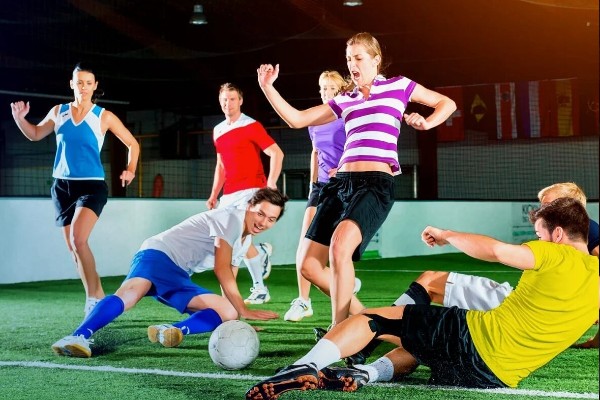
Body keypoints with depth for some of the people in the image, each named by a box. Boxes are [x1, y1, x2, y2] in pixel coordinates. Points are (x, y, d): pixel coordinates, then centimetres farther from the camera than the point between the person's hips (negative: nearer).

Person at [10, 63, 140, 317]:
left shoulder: (104, 117, -2)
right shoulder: (59, 112, 6)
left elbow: (132, 143, 8)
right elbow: (35, 135, 15)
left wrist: (130, 170, -2)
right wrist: (19, 118, -2)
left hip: (92, 186, -5)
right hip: (62, 186, 5)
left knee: (78, 239, -25)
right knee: (72, 246, 7)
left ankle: (94, 298, -16)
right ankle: (97, 296, 20)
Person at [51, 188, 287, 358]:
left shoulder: (245, 241, 20)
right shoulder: (231, 217, -9)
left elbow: (228, 284, 29)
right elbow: (221, 270, -13)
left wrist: (236, 314, 17)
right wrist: (243, 310, -10)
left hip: (179, 279, 9)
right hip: (158, 255, -9)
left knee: (228, 312, -9)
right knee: (132, 291, -40)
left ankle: (173, 331, -30)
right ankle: (79, 337, -53)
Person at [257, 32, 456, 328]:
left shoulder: (398, 86, 12)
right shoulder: (344, 101, 22)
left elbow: (447, 103, 20)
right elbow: (296, 119, 18)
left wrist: (426, 123, 1)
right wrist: (267, 87, 9)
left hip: (376, 183, -6)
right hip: (341, 181, 6)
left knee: (340, 246, -32)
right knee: (309, 264, -2)